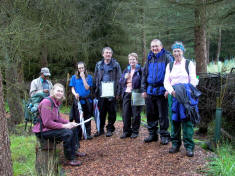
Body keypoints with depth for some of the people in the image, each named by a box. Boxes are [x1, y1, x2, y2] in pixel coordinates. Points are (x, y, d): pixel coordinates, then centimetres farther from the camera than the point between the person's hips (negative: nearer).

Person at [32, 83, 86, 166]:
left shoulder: (56, 102, 7)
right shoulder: (47, 102, -22)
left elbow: (58, 118, 15)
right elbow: (47, 123, -27)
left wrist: (69, 123, 0)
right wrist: (63, 126, -23)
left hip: (51, 127, 10)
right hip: (43, 131, -10)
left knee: (73, 128, 16)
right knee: (67, 133, -25)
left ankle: (73, 151, 31)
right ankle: (70, 159, -13)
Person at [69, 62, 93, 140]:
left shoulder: (89, 77, 6)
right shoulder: (74, 77, 8)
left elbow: (87, 88, -5)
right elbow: (72, 88, 6)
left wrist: (83, 77, -9)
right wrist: (75, 94, -15)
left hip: (87, 100, 1)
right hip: (78, 100, 0)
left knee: (87, 118, 6)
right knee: (78, 119, -4)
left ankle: (88, 134, 15)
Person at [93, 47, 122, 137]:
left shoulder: (116, 64, 4)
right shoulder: (98, 65, 12)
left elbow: (119, 79, 3)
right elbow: (95, 79, 14)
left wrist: (118, 92, -4)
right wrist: (95, 91, 7)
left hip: (112, 93, -2)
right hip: (101, 93, 2)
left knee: (112, 113, 4)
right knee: (101, 112, 6)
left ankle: (110, 129, 17)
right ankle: (100, 129, 19)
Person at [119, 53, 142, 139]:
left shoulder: (140, 70, -1)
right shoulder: (126, 70, 17)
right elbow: (121, 82, 16)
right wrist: (125, 78, -4)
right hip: (126, 93, 5)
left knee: (135, 114, 1)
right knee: (125, 114, 5)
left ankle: (135, 131, 12)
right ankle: (126, 131, 15)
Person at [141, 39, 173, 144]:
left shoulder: (167, 57, -1)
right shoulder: (149, 58, 14)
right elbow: (144, 75, 18)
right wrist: (144, 89, 12)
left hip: (162, 91, -5)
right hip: (150, 91, 5)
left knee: (163, 115, 0)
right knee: (151, 114, 10)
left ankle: (164, 135, 12)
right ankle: (152, 134, 23)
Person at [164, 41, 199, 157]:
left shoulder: (189, 64, 7)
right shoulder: (170, 65, 16)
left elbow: (193, 81, 1)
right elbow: (166, 82, 8)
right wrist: (172, 91, -11)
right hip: (173, 95, 3)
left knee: (186, 119, -8)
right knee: (175, 120, 3)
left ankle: (189, 146, -5)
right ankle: (175, 144, 11)